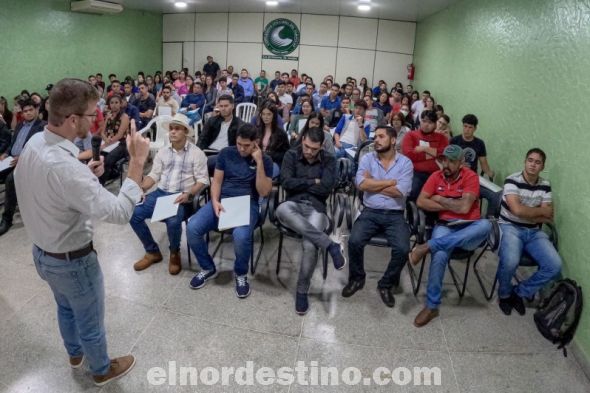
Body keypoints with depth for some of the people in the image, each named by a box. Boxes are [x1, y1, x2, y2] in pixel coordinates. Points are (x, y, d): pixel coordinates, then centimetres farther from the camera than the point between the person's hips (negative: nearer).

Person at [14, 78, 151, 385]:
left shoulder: (34, 143, -8)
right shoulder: (64, 166, -38)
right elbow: (119, 212, -37)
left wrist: (86, 173, -2)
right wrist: (137, 161, -33)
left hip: (43, 252, 9)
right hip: (72, 261, -9)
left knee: (66, 308, 33)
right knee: (91, 321, 18)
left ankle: (75, 353, 59)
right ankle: (102, 370, 44)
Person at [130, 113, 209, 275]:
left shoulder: (196, 153, -2)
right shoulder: (162, 152, 14)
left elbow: (203, 180, -6)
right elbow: (154, 175, 12)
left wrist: (188, 194, -22)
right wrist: (140, 189, -6)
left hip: (182, 197, -5)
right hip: (160, 193, 6)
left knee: (173, 221, -34)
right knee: (134, 213, -14)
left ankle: (175, 253, -1)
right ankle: (152, 252, 5)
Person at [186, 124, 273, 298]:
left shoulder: (265, 160, 1)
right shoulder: (226, 153, 8)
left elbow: (264, 192, -7)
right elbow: (216, 181, 8)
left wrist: (259, 163, -14)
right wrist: (215, 201, -12)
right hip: (222, 200, 3)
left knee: (241, 236, -36)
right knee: (192, 228, -22)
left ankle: (241, 274, -3)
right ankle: (208, 268, 5)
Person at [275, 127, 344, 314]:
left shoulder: (329, 160, 4)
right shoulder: (291, 155, 6)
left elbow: (326, 188, -10)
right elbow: (286, 183, -6)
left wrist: (299, 183, -4)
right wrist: (313, 182, -5)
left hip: (316, 207, -1)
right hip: (294, 204, 1)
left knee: (310, 246, -31)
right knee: (281, 210, -39)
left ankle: (302, 290, -6)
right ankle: (330, 245, -35)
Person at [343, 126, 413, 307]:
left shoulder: (405, 162, 1)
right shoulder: (367, 158, 4)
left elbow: (399, 191, -13)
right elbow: (361, 184, -12)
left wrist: (372, 184, -6)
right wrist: (391, 181, -7)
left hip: (395, 215, 0)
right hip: (370, 212, 1)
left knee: (402, 249, -23)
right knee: (354, 241, -24)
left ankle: (386, 284, 5)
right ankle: (357, 278, 6)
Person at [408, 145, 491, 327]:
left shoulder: (471, 177, -5)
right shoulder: (436, 176, 6)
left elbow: (464, 207, -16)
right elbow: (421, 202, -4)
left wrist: (440, 199, -5)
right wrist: (451, 206, -8)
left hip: (468, 229, -1)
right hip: (445, 226, 1)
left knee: (485, 225, -37)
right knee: (440, 255, -33)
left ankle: (427, 246, -38)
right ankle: (432, 306, -21)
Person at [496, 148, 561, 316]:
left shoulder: (545, 185, 5)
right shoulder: (512, 180, -11)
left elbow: (548, 217, 2)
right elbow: (517, 210, -22)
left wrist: (527, 213, -11)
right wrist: (541, 211, -7)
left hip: (534, 232, 5)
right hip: (510, 227, -5)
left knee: (555, 266, -16)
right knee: (510, 261, -33)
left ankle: (520, 292, 7)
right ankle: (504, 294, 0)